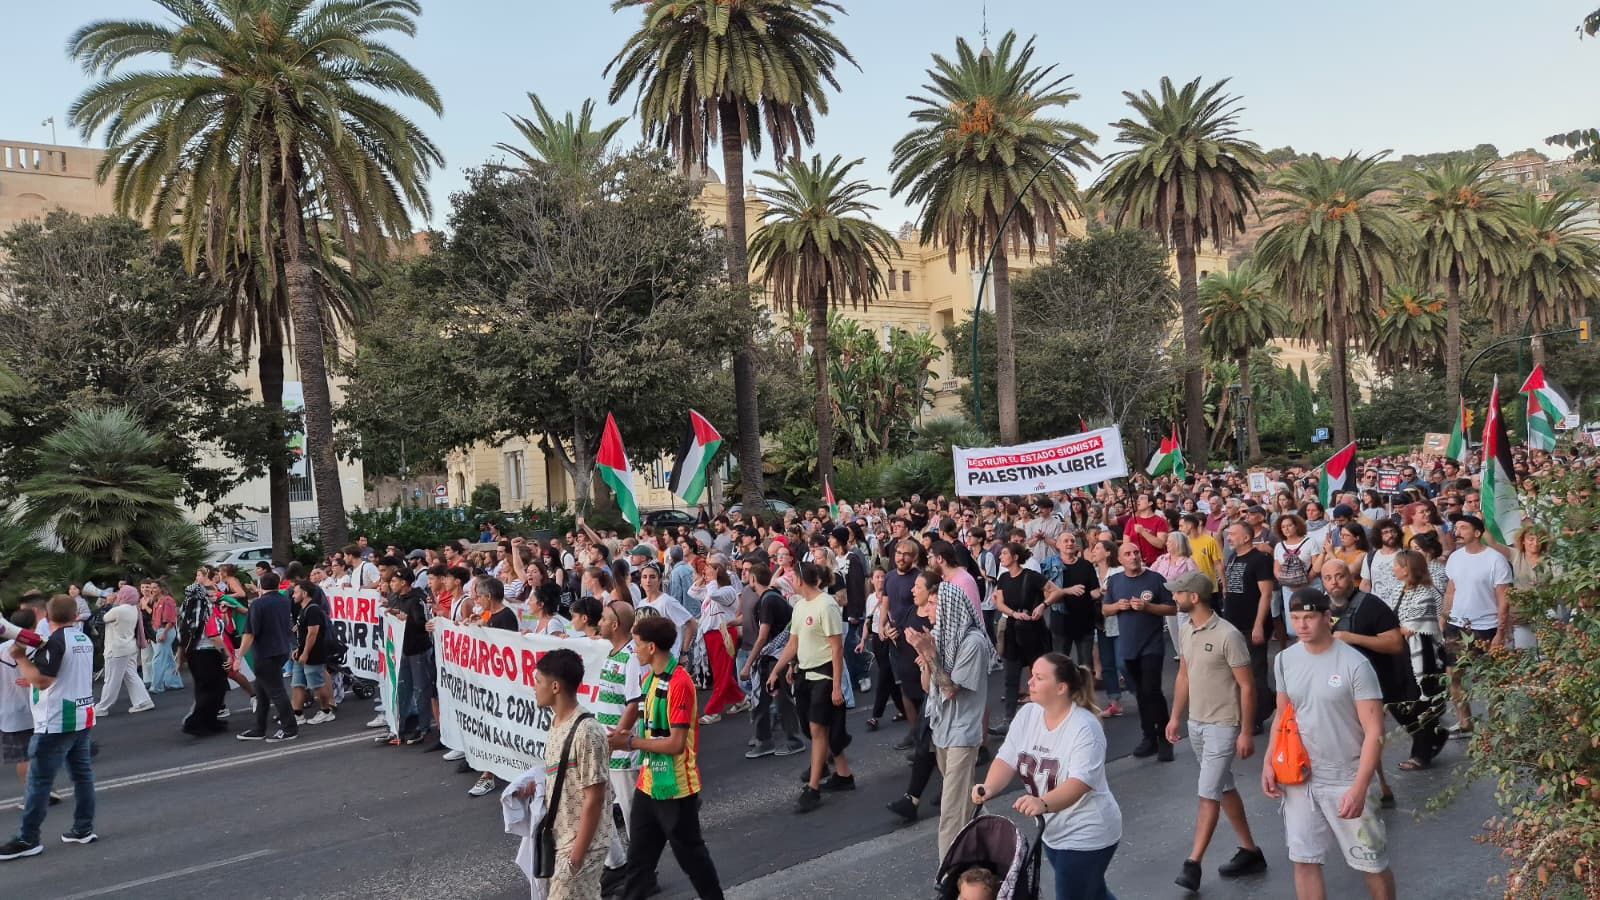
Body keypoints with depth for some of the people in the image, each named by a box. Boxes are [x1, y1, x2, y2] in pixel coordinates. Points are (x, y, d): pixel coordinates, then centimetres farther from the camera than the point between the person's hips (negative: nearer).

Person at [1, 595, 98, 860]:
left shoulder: (55, 641, -16)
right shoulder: (85, 640, 10)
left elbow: (41, 680, -21)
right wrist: (33, 679, 21)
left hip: (56, 722, -8)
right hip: (83, 717, 8)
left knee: (39, 781, -2)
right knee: (82, 774, 11)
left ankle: (27, 840, 2)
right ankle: (84, 829, 16)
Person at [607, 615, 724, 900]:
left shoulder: (679, 683, -22)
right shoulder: (649, 678, 6)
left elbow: (676, 743, -24)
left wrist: (630, 742, -19)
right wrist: (627, 737, -2)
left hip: (675, 788, -8)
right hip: (648, 784, 8)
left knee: (689, 853, 9)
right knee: (639, 855, 15)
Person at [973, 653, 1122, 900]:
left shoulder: (1085, 727, -23)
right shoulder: (1027, 714, -3)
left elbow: (1079, 783, -32)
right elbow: (1007, 760, -6)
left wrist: (1043, 803, -49)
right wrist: (988, 789, -25)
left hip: (1086, 835, -7)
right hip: (1053, 830, 7)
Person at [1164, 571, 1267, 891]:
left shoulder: (1228, 635, -19)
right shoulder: (1185, 631, 3)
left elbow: (1247, 686, -15)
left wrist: (1246, 732, -14)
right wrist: (1176, 717, 12)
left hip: (1222, 726, -8)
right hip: (1195, 724, 8)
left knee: (1208, 795, -6)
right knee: (1223, 789, 16)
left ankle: (1193, 864, -2)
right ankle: (1250, 852, 29)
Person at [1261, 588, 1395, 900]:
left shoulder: (1355, 664, -16)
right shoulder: (1285, 660, 0)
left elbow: (1374, 732, -15)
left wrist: (1359, 788, -22)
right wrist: (1269, 763, 1)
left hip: (1345, 780, -4)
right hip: (1300, 777, 4)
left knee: (1372, 863, 10)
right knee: (1303, 860, 9)